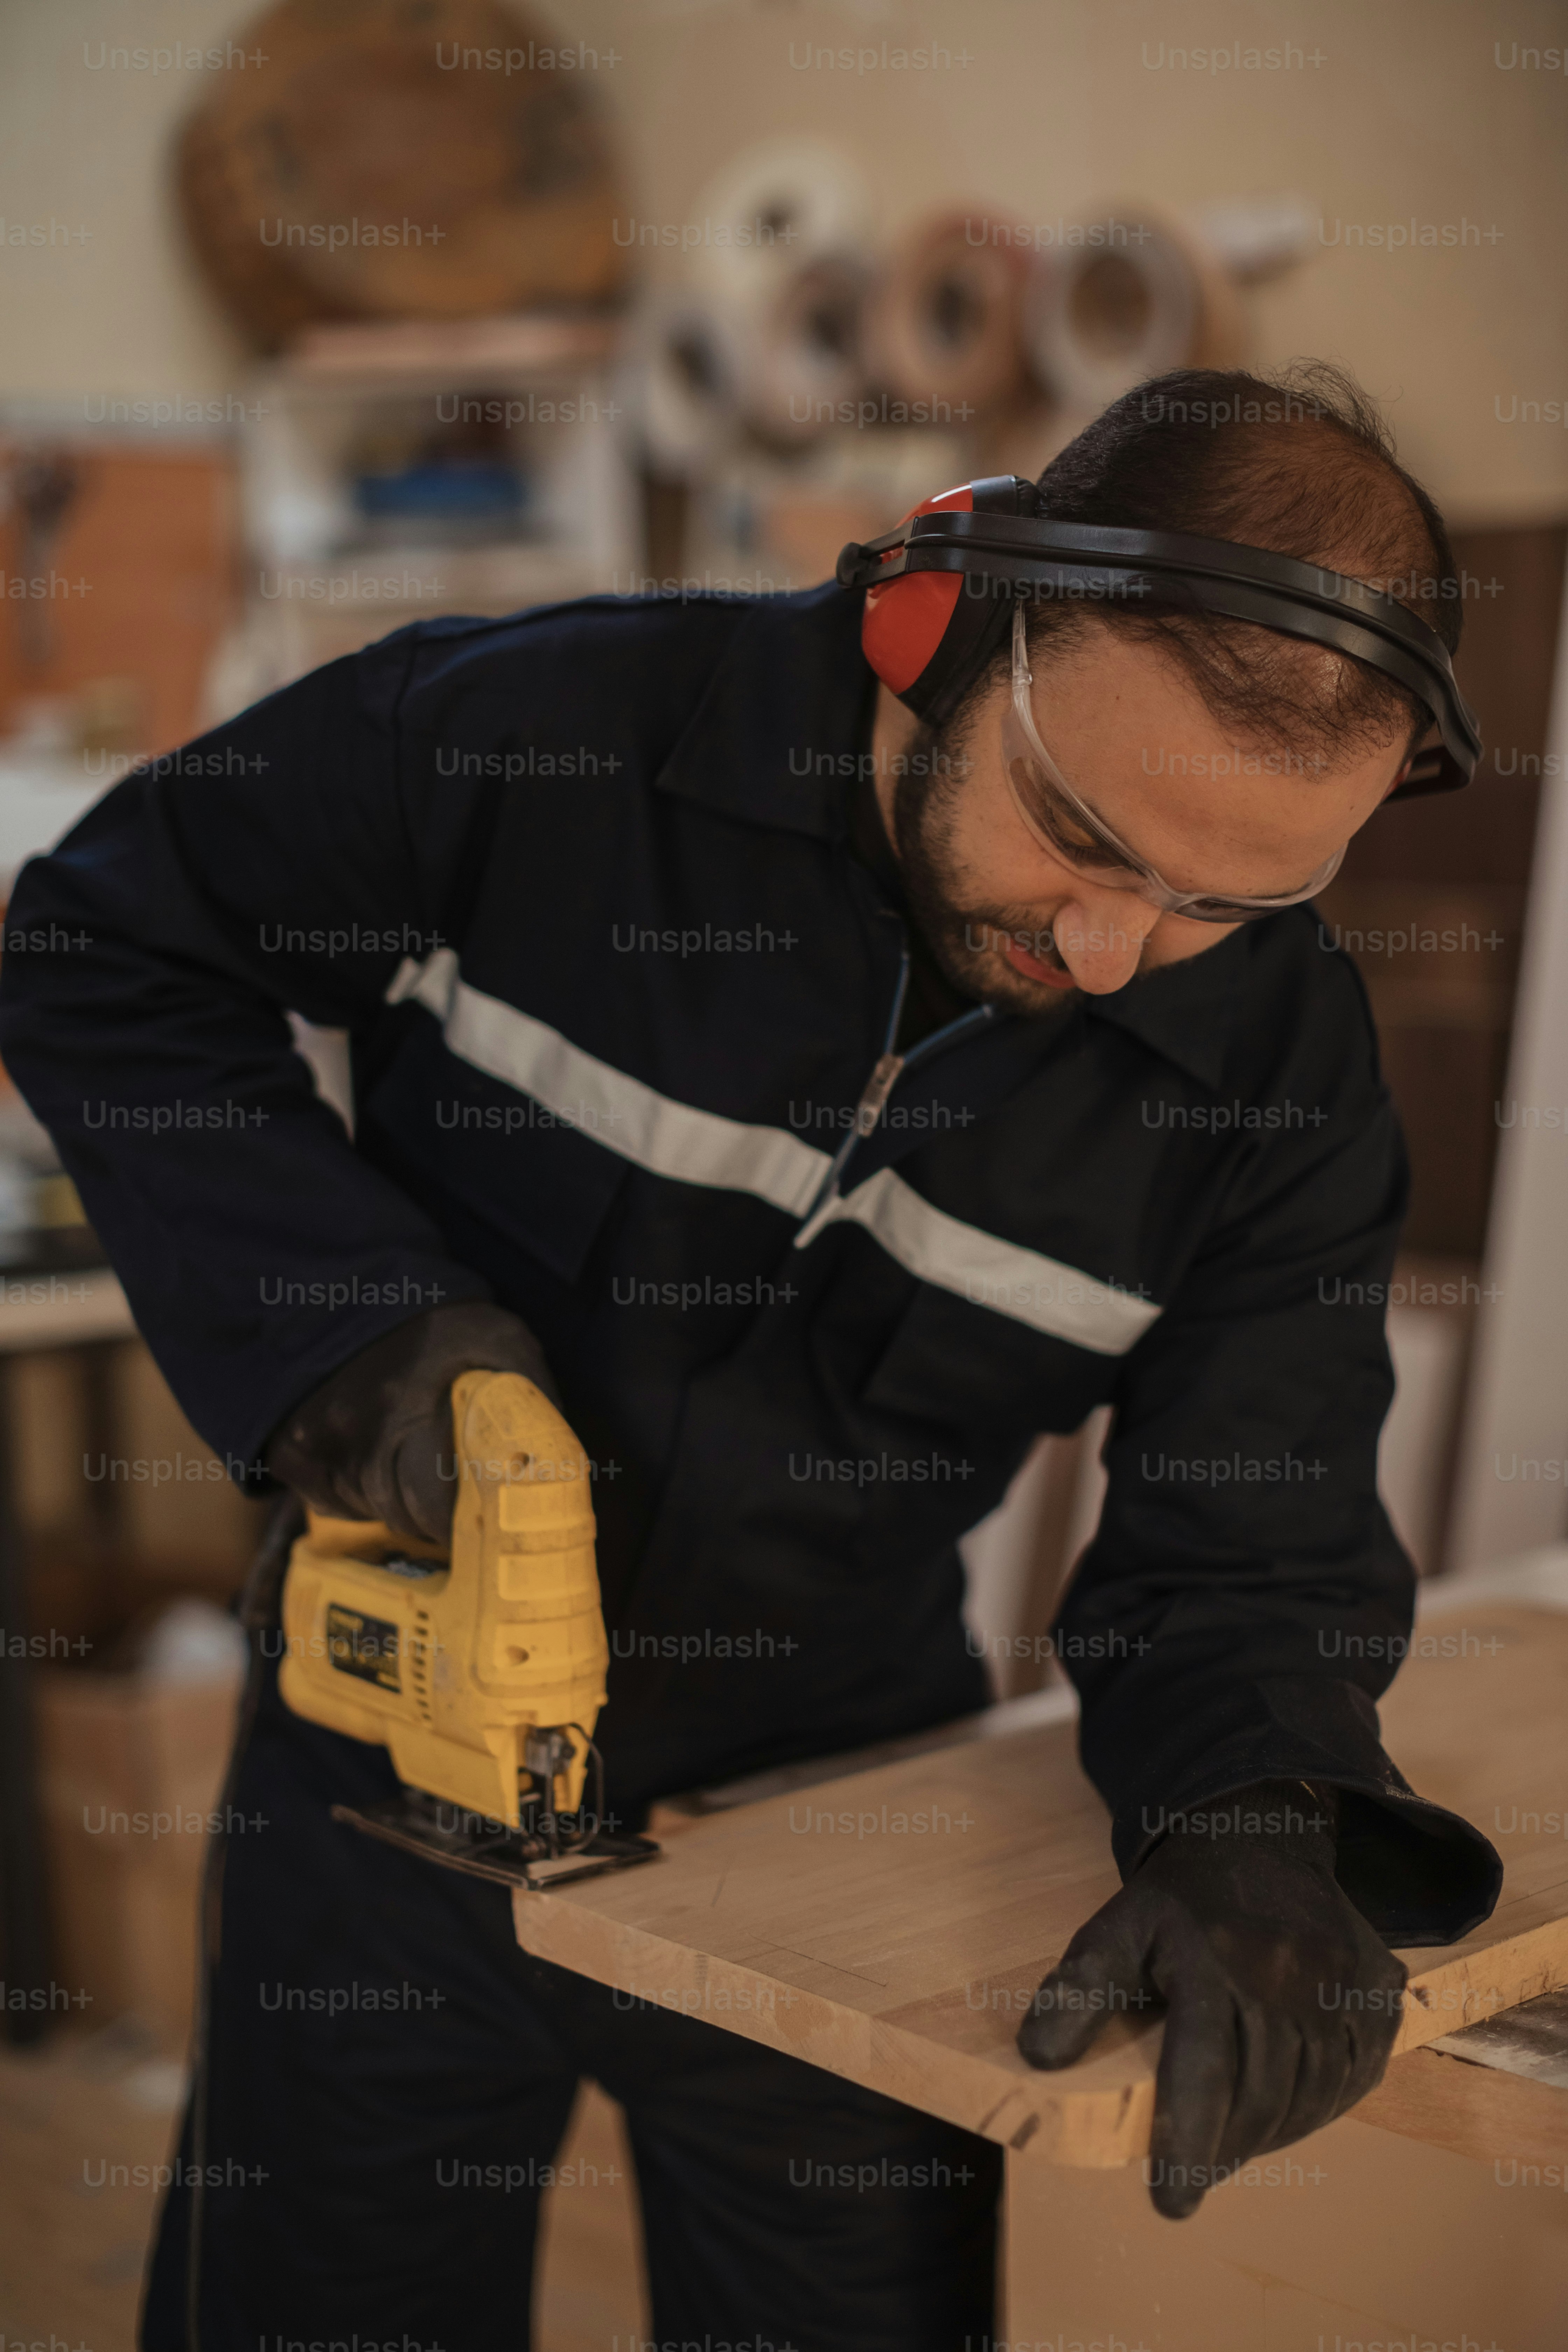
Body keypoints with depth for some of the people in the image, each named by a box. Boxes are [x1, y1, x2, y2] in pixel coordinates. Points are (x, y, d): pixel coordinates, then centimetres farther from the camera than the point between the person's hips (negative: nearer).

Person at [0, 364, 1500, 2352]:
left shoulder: (1285, 1062, -12)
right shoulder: (539, 734, -20)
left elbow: (1243, 1548, -9)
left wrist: (1262, 1826, -31)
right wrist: (337, 1306, -22)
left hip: (835, 1833, 1)